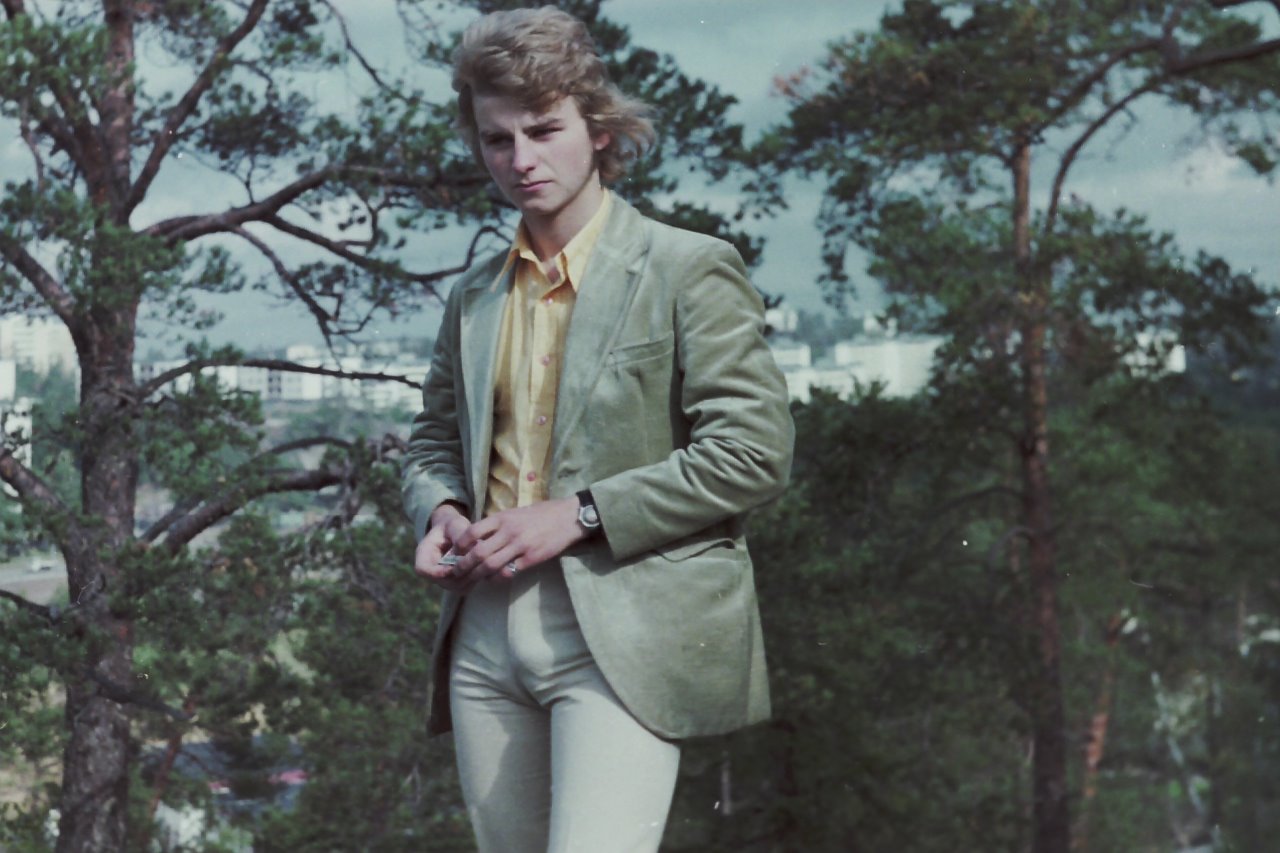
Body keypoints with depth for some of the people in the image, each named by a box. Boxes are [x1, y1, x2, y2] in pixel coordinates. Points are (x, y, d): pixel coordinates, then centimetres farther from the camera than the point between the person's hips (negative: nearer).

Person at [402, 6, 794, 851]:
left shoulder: (688, 269, -1)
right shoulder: (474, 296, 17)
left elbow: (755, 450, -9)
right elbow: (433, 441, 28)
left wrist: (578, 515, -13)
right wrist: (441, 510, 3)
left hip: (624, 634, -6)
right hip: (485, 634, 6)